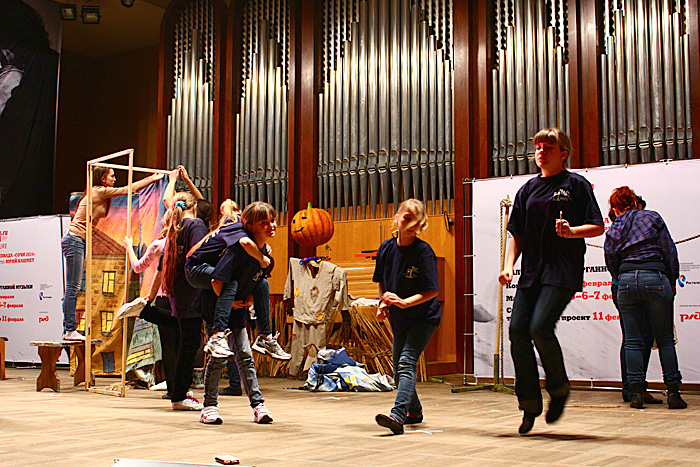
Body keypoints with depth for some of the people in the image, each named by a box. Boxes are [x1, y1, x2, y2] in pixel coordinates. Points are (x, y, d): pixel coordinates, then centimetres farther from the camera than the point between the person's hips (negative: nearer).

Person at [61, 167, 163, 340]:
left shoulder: (101, 194, 17)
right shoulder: (99, 192, -8)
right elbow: (128, 190, -5)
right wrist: (153, 179, 2)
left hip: (79, 242, 10)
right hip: (75, 240, -10)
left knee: (74, 288, 7)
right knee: (73, 287, -10)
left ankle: (69, 330, 7)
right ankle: (70, 331, -9)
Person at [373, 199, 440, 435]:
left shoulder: (423, 251, -17)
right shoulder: (386, 248, -1)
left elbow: (432, 291, -19)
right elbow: (382, 282, 14)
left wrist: (404, 302, -29)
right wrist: (383, 302, -2)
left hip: (424, 317, -6)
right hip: (399, 319, 6)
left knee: (406, 362, -21)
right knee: (398, 369, 13)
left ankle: (398, 415, -30)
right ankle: (414, 412, 35)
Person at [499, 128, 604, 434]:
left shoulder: (576, 185, 3)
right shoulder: (528, 190, 17)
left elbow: (598, 227, 0)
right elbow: (517, 234, 17)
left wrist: (571, 231, -18)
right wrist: (508, 266, 3)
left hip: (563, 271, -5)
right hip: (532, 270, 5)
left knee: (540, 327, -20)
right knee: (517, 329, -7)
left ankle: (559, 389, 6)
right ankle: (529, 405, 5)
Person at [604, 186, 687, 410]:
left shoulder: (613, 230, 12)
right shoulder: (652, 218, 9)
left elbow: (611, 263, 9)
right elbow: (670, 252, 5)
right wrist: (672, 281, 13)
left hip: (626, 281, 2)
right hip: (655, 278, -1)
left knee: (632, 340, 6)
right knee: (665, 339, 6)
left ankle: (636, 392, 2)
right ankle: (673, 392, 4)